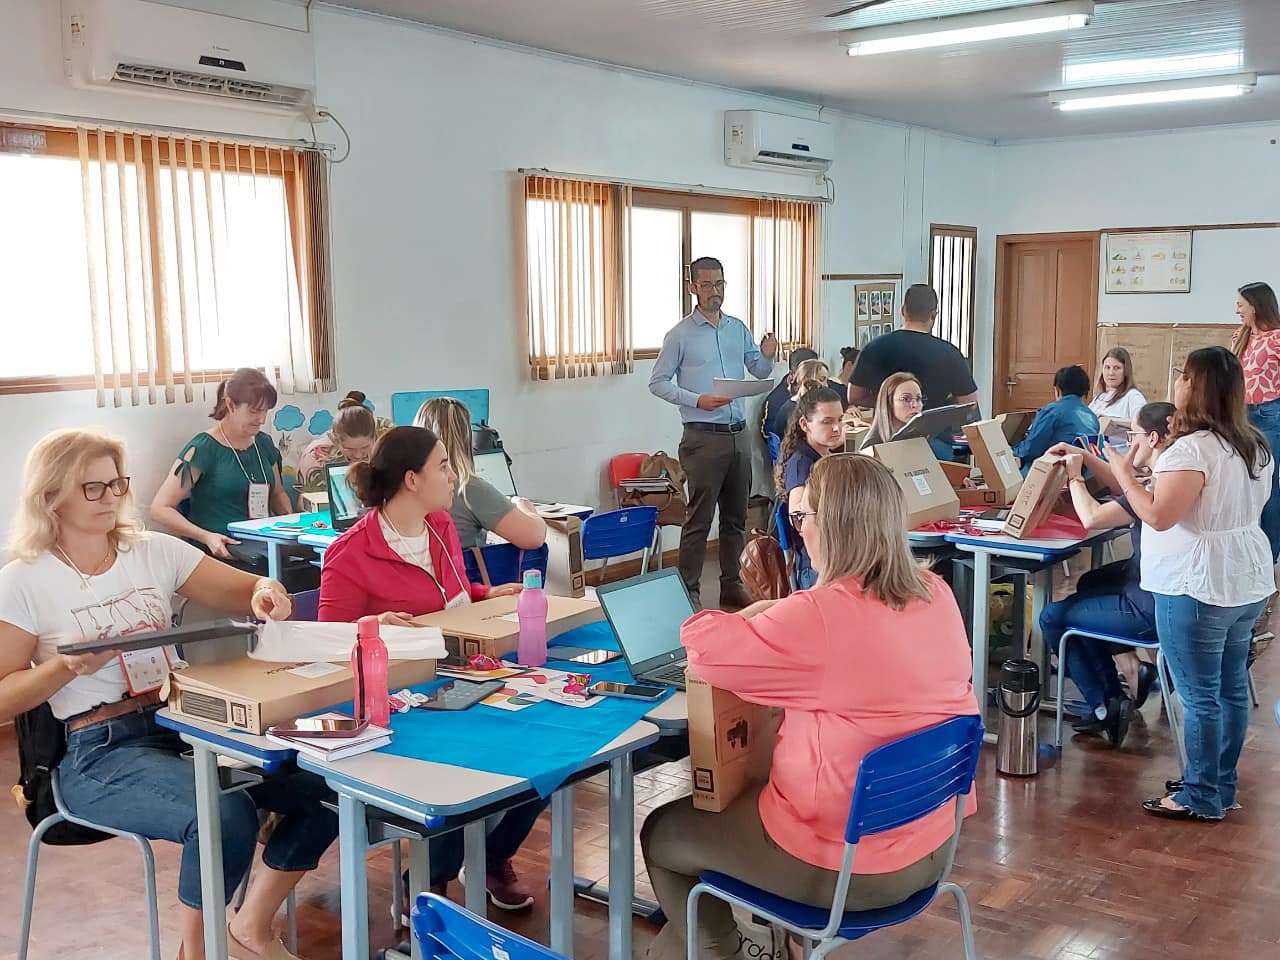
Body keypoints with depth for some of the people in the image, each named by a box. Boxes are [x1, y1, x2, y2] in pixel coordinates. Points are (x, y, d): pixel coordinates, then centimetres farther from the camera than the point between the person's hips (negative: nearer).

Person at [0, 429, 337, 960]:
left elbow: (249, 591, 10)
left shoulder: (154, 551, 9)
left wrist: (267, 592, -13)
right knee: (227, 816, -32)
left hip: (185, 723, 5)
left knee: (326, 781, -14)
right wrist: (70, 665, -17)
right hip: (100, 752, -5)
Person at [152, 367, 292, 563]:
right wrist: (206, 537, -22)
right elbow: (160, 509, -8)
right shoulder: (203, 448, -5)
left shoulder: (264, 444, 15)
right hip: (216, 554, -6)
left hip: (262, 550, 7)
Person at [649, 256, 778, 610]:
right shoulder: (681, 335, -4)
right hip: (703, 437, -6)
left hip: (739, 435, 6)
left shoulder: (738, 329, 12)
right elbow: (658, 382, -4)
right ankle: (689, 592, 1)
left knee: (736, 517, 11)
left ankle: (732, 586, 21)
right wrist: (698, 401, -15)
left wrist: (767, 356, -4)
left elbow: (760, 373, 19)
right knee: (699, 519, -5)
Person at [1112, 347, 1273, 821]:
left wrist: (1124, 475, -9)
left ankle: (1202, 797, 9)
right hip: (1247, 581, 9)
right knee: (1231, 688, 16)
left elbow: (1159, 516, -23)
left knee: (1199, 695, 0)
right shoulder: (1256, 445, 9)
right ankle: (1222, 785, 27)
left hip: (1199, 587, -9)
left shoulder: (1192, 448, -20)